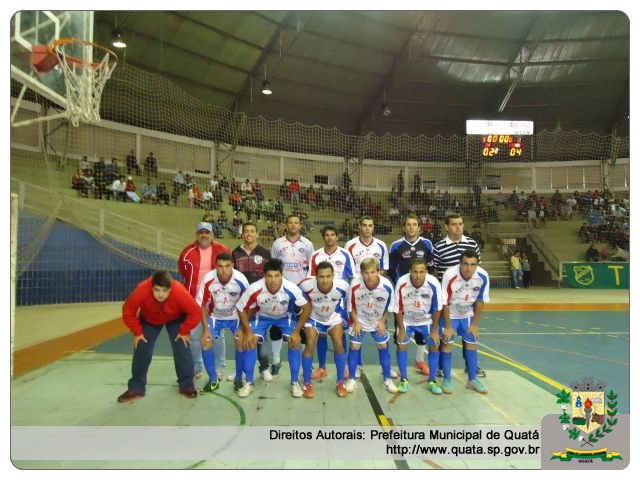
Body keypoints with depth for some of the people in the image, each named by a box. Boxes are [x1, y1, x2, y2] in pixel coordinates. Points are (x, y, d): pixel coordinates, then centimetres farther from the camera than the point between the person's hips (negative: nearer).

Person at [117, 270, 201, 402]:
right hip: (149, 319, 1)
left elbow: (195, 313, -30)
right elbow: (128, 312, -21)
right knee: (142, 352, -4)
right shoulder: (142, 291, -39)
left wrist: (184, 331, -22)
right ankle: (136, 388, 14)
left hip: (176, 319, -1)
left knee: (182, 351, -8)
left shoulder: (180, 292, -42)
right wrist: (137, 332, -16)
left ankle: (187, 386, 9)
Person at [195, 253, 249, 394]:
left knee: (241, 343, -14)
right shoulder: (208, 280, -29)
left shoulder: (241, 280, -29)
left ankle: (239, 378, 8)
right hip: (215, 316, 1)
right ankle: (213, 380, 7)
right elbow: (202, 305, -14)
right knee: (205, 342, -12)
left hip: (236, 316, -1)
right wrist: (205, 328, -15)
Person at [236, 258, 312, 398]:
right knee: (249, 341, -15)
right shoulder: (254, 289, -35)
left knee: (295, 342, -17)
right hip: (262, 316, 1)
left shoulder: (291, 288, -36)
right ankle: (249, 382, 4)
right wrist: (247, 331, -17)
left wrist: (297, 331, -21)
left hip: (285, 316, 0)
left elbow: (307, 308, -20)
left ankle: (295, 383, 1)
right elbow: (241, 309, -16)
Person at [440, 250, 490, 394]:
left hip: (468, 315, 4)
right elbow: (445, 303, -23)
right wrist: (448, 326, -17)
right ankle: (446, 380, 8)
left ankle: (472, 379, 20)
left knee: (472, 343, 5)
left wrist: (475, 324, -4)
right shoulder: (450, 275, -34)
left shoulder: (483, 276, -24)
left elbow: (480, 301, -8)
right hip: (449, 314, -3)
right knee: (447, 343, -5)